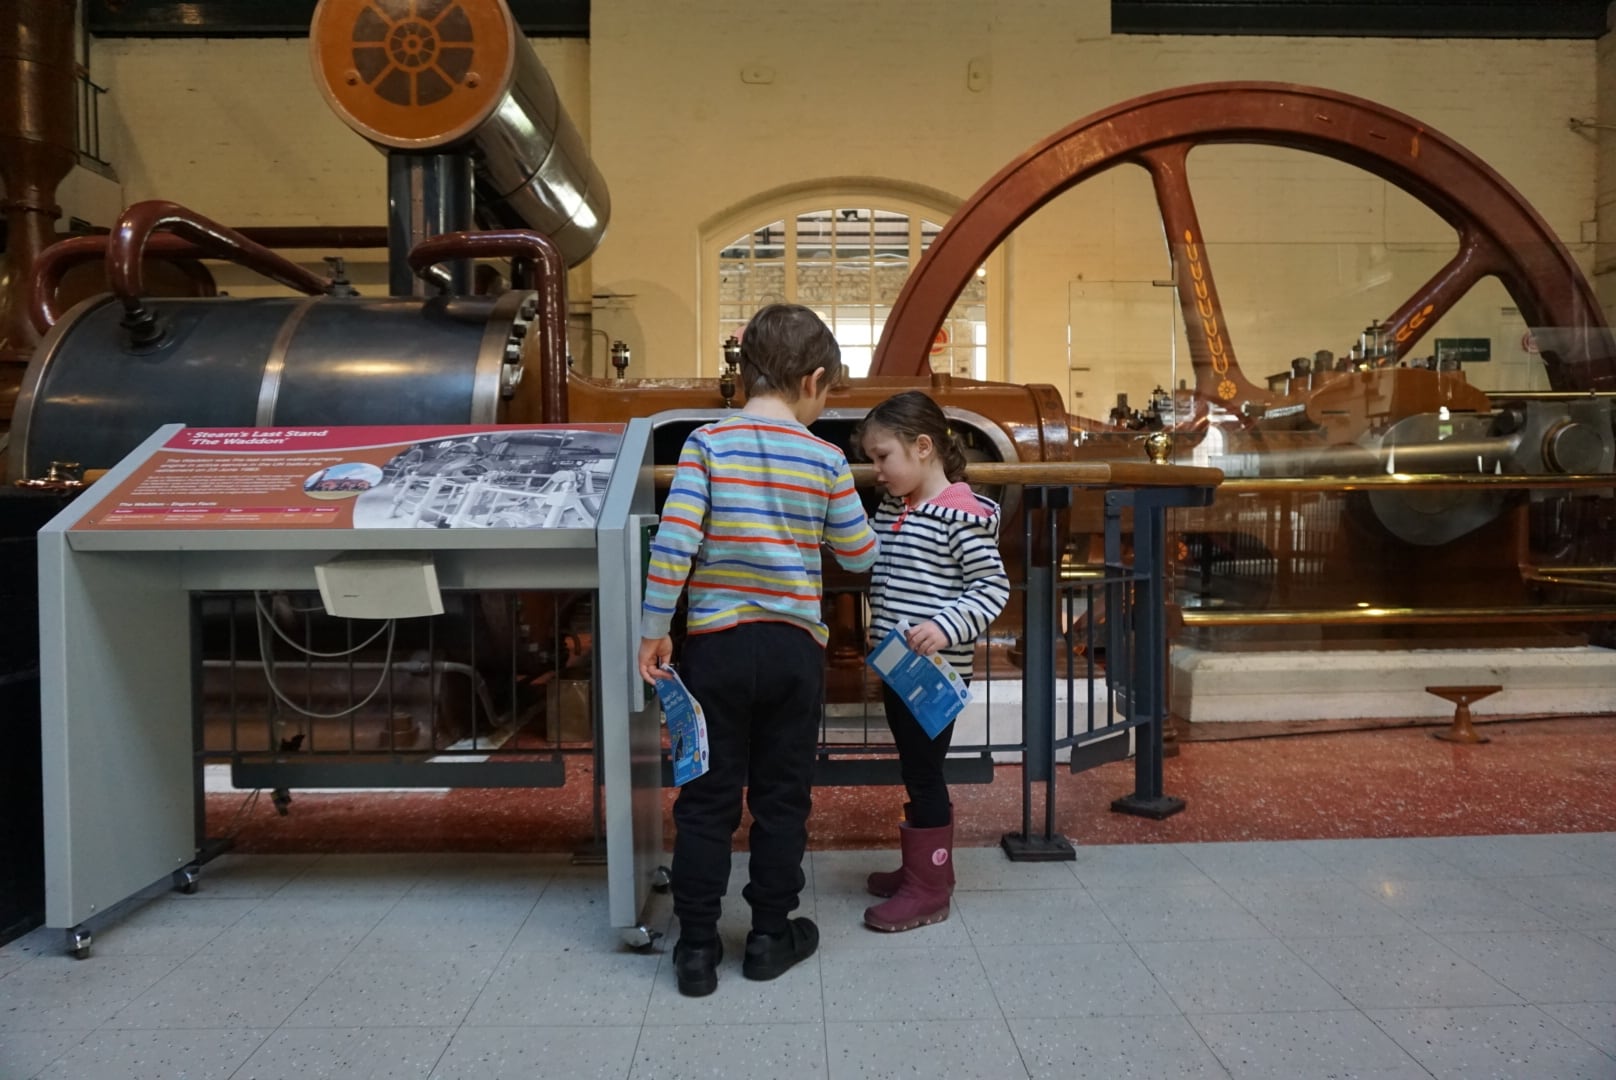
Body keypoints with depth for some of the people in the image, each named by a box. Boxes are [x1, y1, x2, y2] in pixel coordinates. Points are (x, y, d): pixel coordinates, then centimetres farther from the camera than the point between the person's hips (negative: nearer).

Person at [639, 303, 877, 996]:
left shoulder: (707, 444, -6)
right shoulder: (827, 460, -3)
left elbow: (674, 540, -13)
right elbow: (858, 556, 6)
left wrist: (654, 629, -6)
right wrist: (878, 530, 29)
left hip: (716, 646, 0)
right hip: (794, 651, 1)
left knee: (707, 798, 9)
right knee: (782, 796, 14)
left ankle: (697, 947, 16)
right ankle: (772, 934, 25)